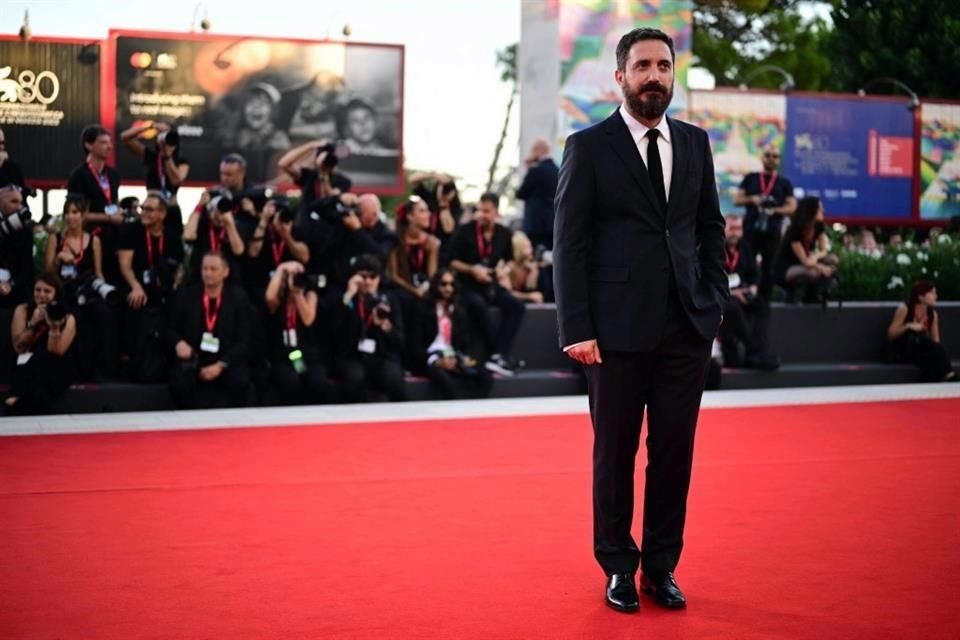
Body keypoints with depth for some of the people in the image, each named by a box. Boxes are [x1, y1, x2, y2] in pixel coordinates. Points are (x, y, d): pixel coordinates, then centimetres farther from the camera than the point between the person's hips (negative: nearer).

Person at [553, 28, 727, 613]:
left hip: (687, 328, 3)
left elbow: (712, 230, 14)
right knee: (615, 454, 7)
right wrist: (577, 329, -11)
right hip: (619, 328, -3)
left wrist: (715, 302, 4)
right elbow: (569, 244, -5)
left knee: (675, 453, 8)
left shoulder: (695, 143, 10)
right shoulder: (589, 147, -2)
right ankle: (619, 567, 20)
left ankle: (662, 566, 21)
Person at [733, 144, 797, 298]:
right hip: (751, 229, 0)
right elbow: (736, 200, 7)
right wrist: (752, 199, -12)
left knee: (768, 268, 2)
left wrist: (775, 210, -14)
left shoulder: (784, 183, 9)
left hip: (772, 231, 0)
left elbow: (792, 207, 3)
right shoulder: (750, 178, 10)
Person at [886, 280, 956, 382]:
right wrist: (908, 326, -22)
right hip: (902, 351, -4)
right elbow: (891, 335, -6)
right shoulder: (904, 310, -8)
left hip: (921, 352, 4)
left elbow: (935, 340, 7)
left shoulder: (932, 314, 7)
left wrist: (937, 348, -17)